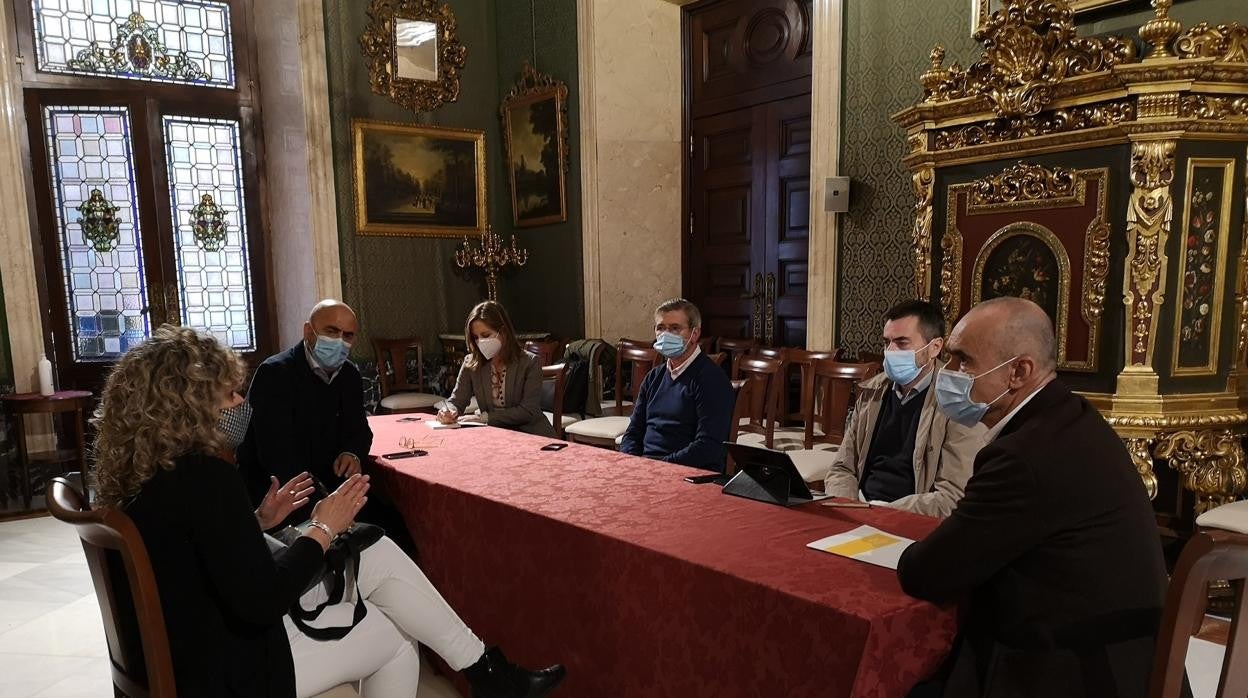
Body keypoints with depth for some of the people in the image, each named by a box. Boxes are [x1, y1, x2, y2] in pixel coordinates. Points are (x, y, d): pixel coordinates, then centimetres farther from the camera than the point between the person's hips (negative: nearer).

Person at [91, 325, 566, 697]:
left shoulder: (141, 472, 3)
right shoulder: (204, 475, -27)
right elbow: (261, 601, -27)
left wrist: (257, 521, 6)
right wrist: (323, 530, -15)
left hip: (193, 644, 9)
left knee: (381, 555, 8)